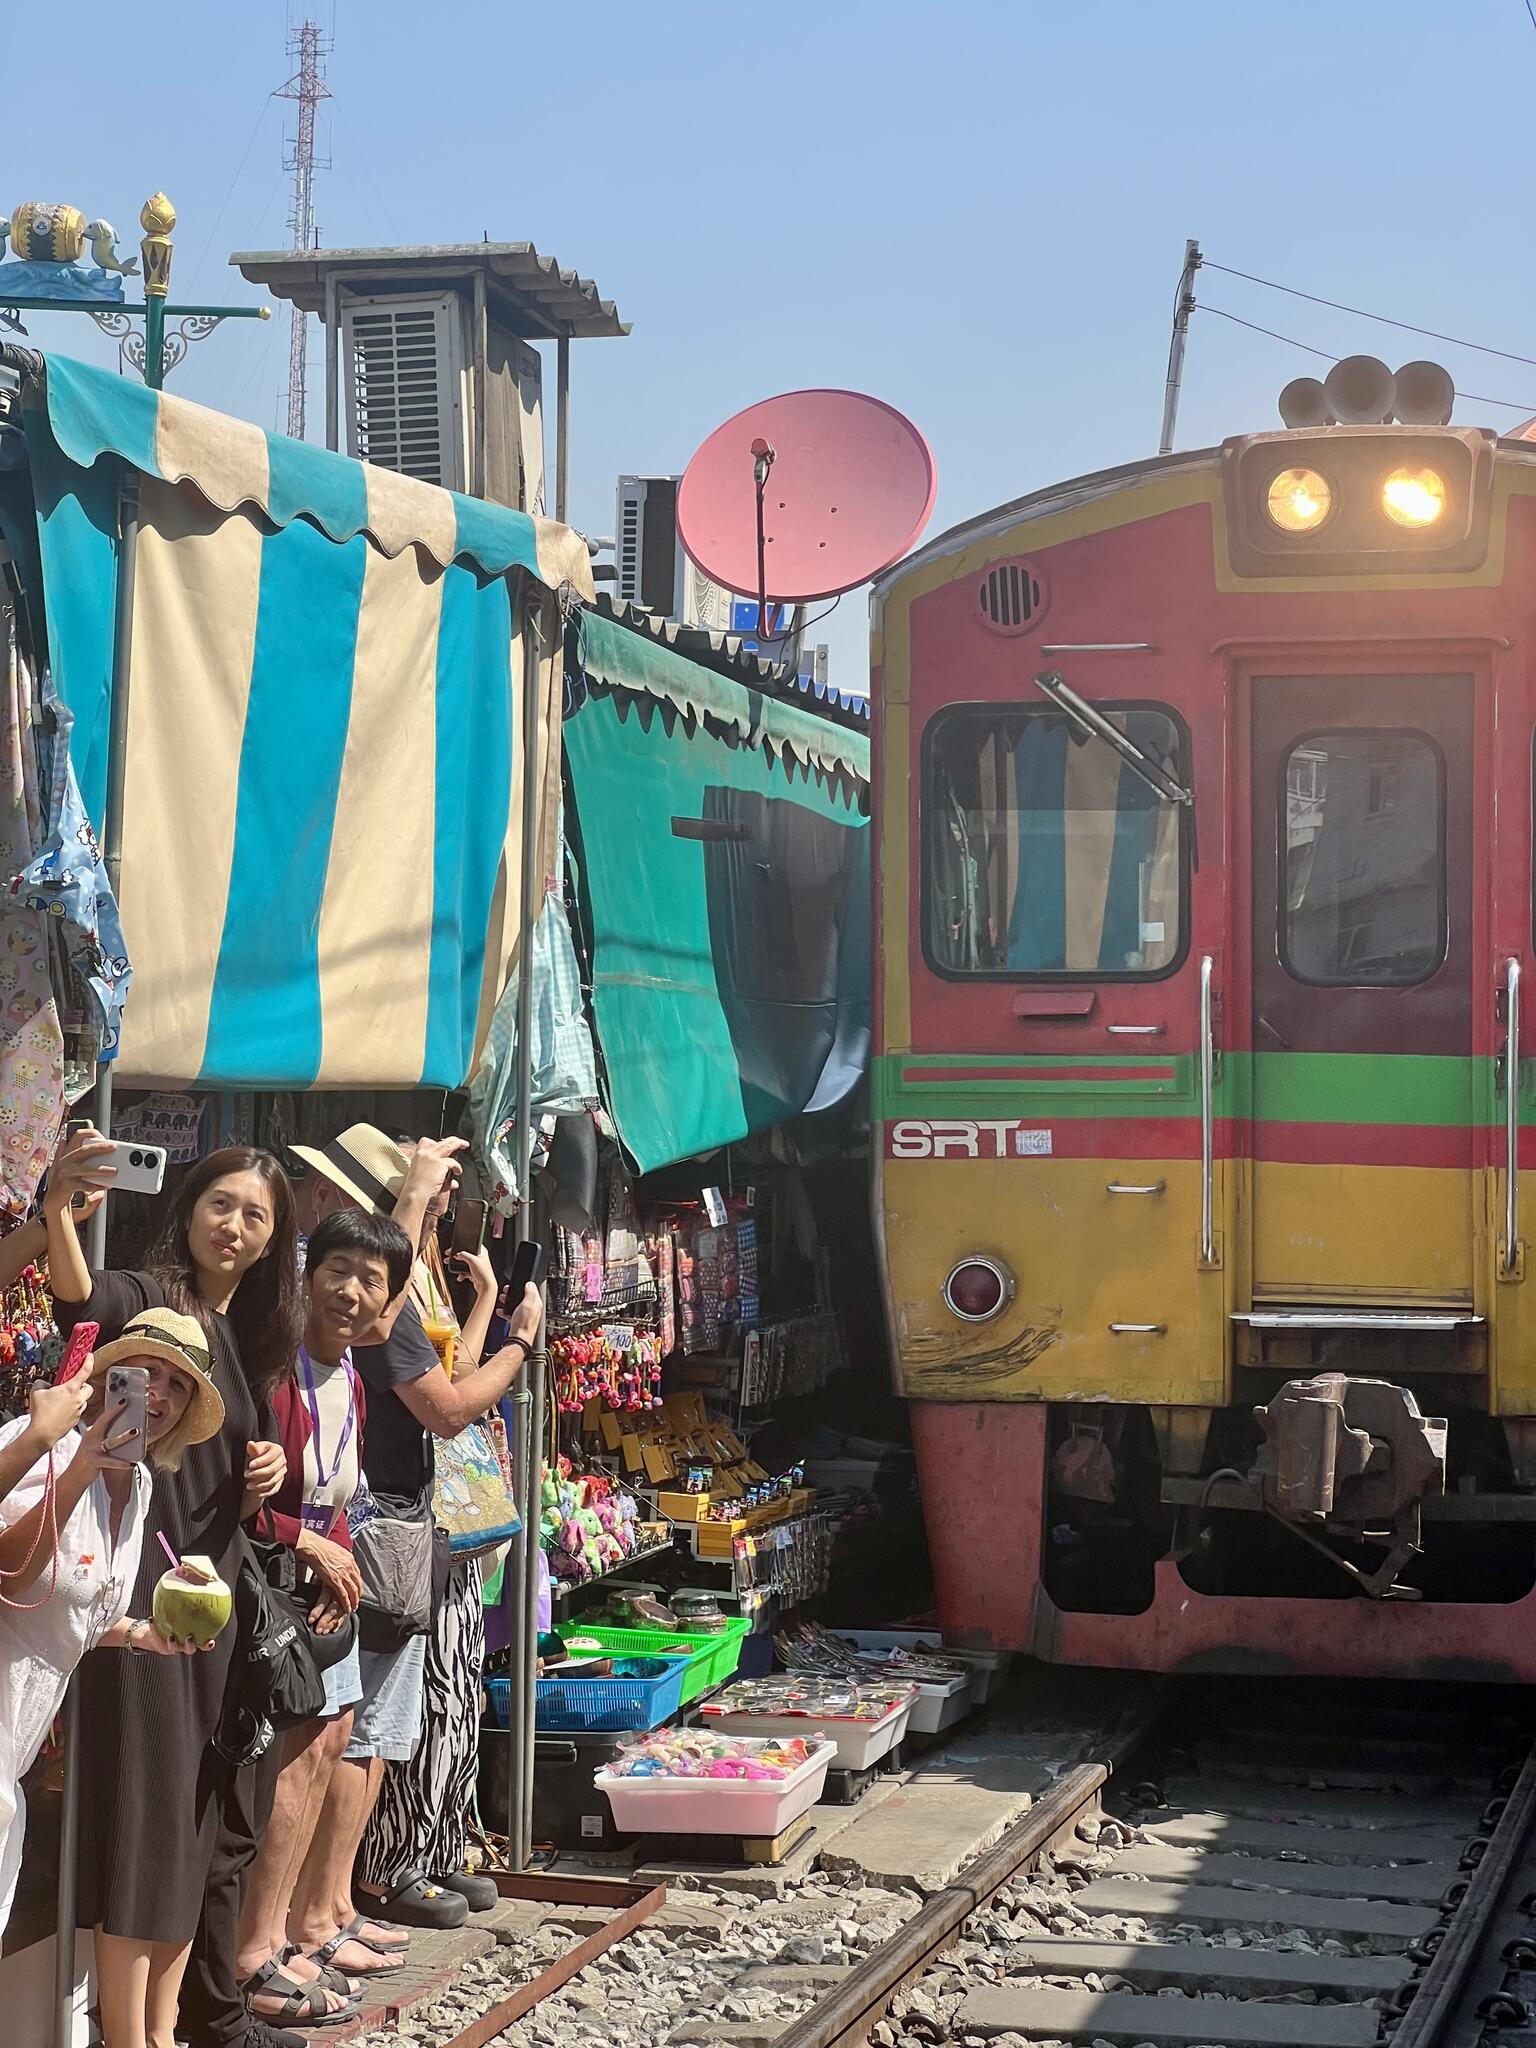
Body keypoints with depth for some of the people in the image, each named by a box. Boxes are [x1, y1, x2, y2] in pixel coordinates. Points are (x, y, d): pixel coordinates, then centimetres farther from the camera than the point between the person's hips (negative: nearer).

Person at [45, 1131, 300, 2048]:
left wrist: (264, 1478, 0)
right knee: (149, 1810, -9)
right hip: (146, 1584, -8)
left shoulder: (248, 1335, 13)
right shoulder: (147, 1300, -8)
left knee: (208, 1816, 13)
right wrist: (60, 1207, -52)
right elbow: (80, 1300, -34)